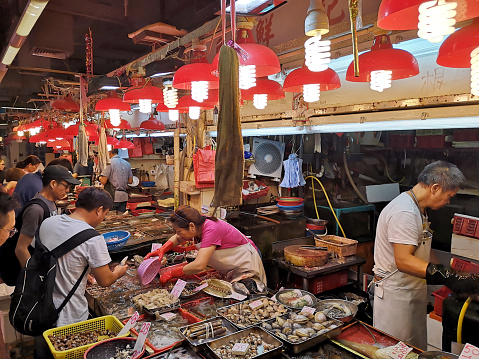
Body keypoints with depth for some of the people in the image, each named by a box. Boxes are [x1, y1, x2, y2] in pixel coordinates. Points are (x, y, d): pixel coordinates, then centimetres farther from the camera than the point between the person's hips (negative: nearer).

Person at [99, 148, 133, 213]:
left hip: (113, 196, -6)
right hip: (124, 196, 6)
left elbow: (103, 181, -12)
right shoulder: (127, 164, 10)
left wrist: (100, 178, 10)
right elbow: (130, 181, 13)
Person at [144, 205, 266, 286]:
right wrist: (162, 250, -10)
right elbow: (177, 239, 10)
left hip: (246, 264, -8)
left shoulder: (211, 229, -37)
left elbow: (199, 265, -43)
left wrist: (171, 274, -31)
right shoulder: (197, 227, -11)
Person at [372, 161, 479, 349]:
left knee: (417, 348, 19)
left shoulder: (418, 209, 10)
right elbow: (403, 261, -30)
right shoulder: (404, 212, -24)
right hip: (395, 295, -10)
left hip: (413, 290, 10)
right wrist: (448, 277, -34)